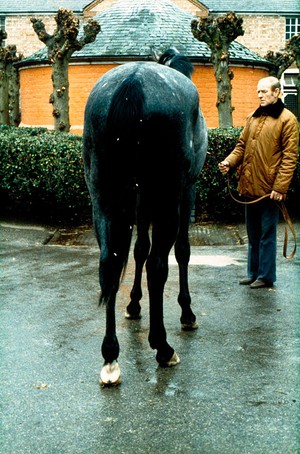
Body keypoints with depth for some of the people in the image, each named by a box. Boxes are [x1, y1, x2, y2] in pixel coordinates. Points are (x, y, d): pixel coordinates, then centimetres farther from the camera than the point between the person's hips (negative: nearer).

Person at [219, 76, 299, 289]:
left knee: (267, 234, 2)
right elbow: (242, 145, 18)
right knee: (253, 234, 16)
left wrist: (280, 187, -17)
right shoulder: (253, 118, 13)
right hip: (249, 187, 7)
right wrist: (229, 161, -2)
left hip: (269, 189, -7)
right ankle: (254, 273, 26)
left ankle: (266, 276, 12)